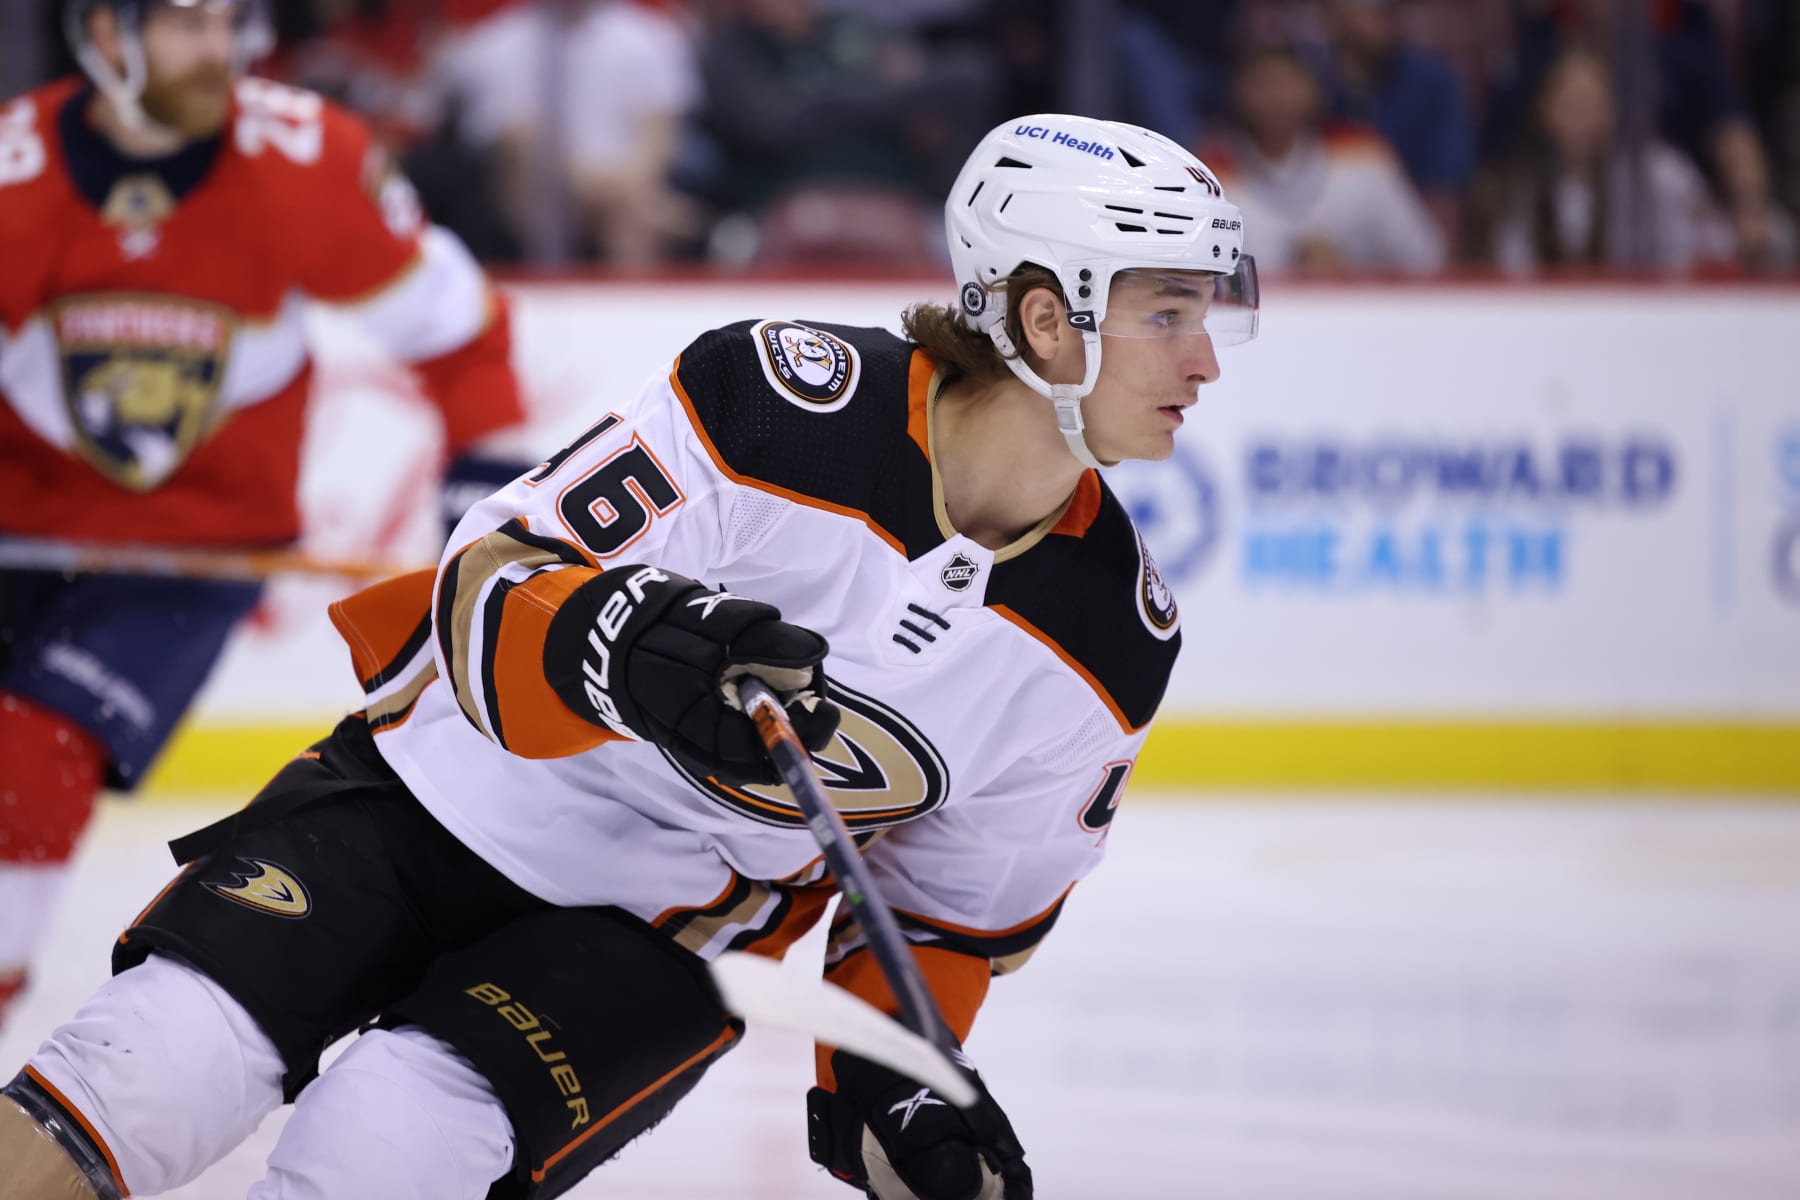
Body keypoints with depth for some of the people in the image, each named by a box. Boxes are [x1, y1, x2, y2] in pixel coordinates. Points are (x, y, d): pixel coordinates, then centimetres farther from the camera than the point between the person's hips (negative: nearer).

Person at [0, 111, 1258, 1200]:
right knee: (151, 1065, -22)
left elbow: (962, 904, 9)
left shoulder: (1111, 645, -6)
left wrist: (890, 1083, -6)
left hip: (660, 931, 2)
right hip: (443, 791, -2)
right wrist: (623, 643, -38)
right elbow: (487, 593, -18)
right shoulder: (784, 400, -20)